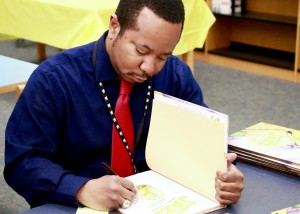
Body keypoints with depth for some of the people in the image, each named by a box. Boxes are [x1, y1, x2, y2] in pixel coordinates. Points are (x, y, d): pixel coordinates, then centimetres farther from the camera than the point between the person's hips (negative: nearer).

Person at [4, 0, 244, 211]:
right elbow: (22, 161, -14)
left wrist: (220, 172, -21)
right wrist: (83, 190, -30)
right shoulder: (53, 79, -13)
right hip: (77, 206, -4)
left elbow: (203, 139, 2)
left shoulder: (177, 75, -2)